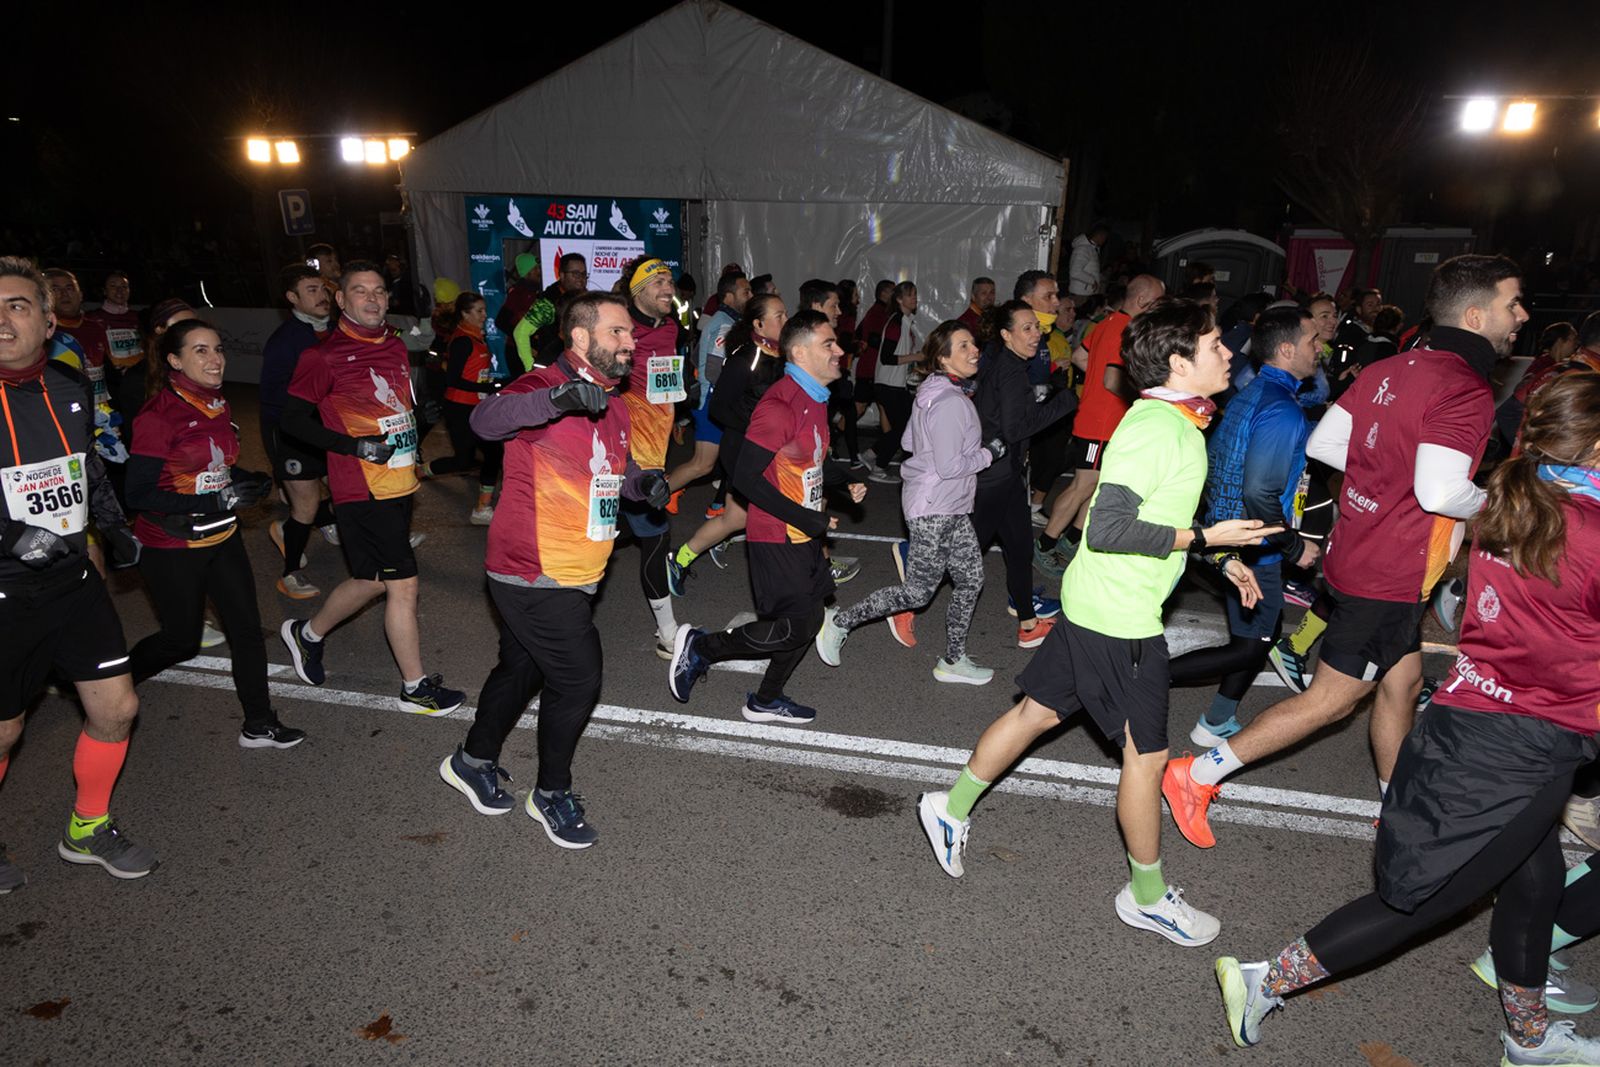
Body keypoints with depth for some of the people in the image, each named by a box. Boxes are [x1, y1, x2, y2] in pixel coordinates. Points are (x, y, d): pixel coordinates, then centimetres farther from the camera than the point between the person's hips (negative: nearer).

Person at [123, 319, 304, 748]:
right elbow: (138, 494, -21)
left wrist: (248, 481, -1)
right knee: (182, 640, 8)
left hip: (221, 537, 7)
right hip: (171, 547, -6)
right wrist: (216, 502, -25)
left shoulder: (218, 406, 5)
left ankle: (259, 725, 16)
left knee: (247, 628, 5)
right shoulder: (159, 415, -19)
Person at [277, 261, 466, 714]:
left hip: (399, 485, 8)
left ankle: (307, 633, 43)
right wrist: (355, 446, -19)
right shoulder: (326, 355, -11)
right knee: (403, 584, -3)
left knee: (372, 580, 19)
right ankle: (416, 688, 11)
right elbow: (294, 419, -9)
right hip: (362, 490, -8)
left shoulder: (395, 346, 10)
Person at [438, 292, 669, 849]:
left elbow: (617, 469, 23)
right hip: (533, 574, -9)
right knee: (578, 680, -4)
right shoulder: (544, 386, -17)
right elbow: (486, 419, -37)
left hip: (575, 576, 9)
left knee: (523, 668, 22)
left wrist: (642, 481, 0)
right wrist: (558, 399, -52)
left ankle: (473, 761, 44)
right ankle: (551, 792, 20)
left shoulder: (613, 406, 11)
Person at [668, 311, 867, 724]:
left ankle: (765, 701, 31)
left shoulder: (815, 399, 11)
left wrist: (847, 478, 4)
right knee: (796, 627, -7)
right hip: (777, 538, -10)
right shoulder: (779, 406, -21)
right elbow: (746, 477, -23)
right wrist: (805, 518, -22)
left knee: (809, 620, 14)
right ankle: (700, 647, 9)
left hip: (805, 535, 10)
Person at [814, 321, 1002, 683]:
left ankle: (953, 661, 24)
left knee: (971, 579, 12)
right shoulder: (951, 403, -22)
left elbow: (909, 439, 17)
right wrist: (990, 453, -10)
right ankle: (839, 621, 13)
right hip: (934, 508, -10)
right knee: (919, 592, -1)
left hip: (952, 507, 10)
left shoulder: (933, 392, 8)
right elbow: (950, 466, -24)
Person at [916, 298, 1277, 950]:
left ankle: (952, 808, 30)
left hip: (1094, 604, 9)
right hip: (1120, 617, -9)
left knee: (1039, 710, 17)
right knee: (1147, 751, 5)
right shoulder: (1155, 425, -21)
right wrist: (1205, 538, -21)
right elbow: (1108, 529, -26)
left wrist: (1220, 558, 18)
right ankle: (1148, 895, 24)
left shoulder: (1178, 423, 11)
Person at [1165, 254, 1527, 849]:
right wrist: (1492, 503, -7)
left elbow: (1321, 443, 6)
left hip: (1359, 551, 9)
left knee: (1402, 681, 23)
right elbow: (1441, 493, -28)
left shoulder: (1389, 370, 4)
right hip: (1392, 575, -9)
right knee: (1332, 699, 2)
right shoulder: (1466, 390, -20)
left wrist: (1386, 467, 10)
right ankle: (1198, 775, 6)